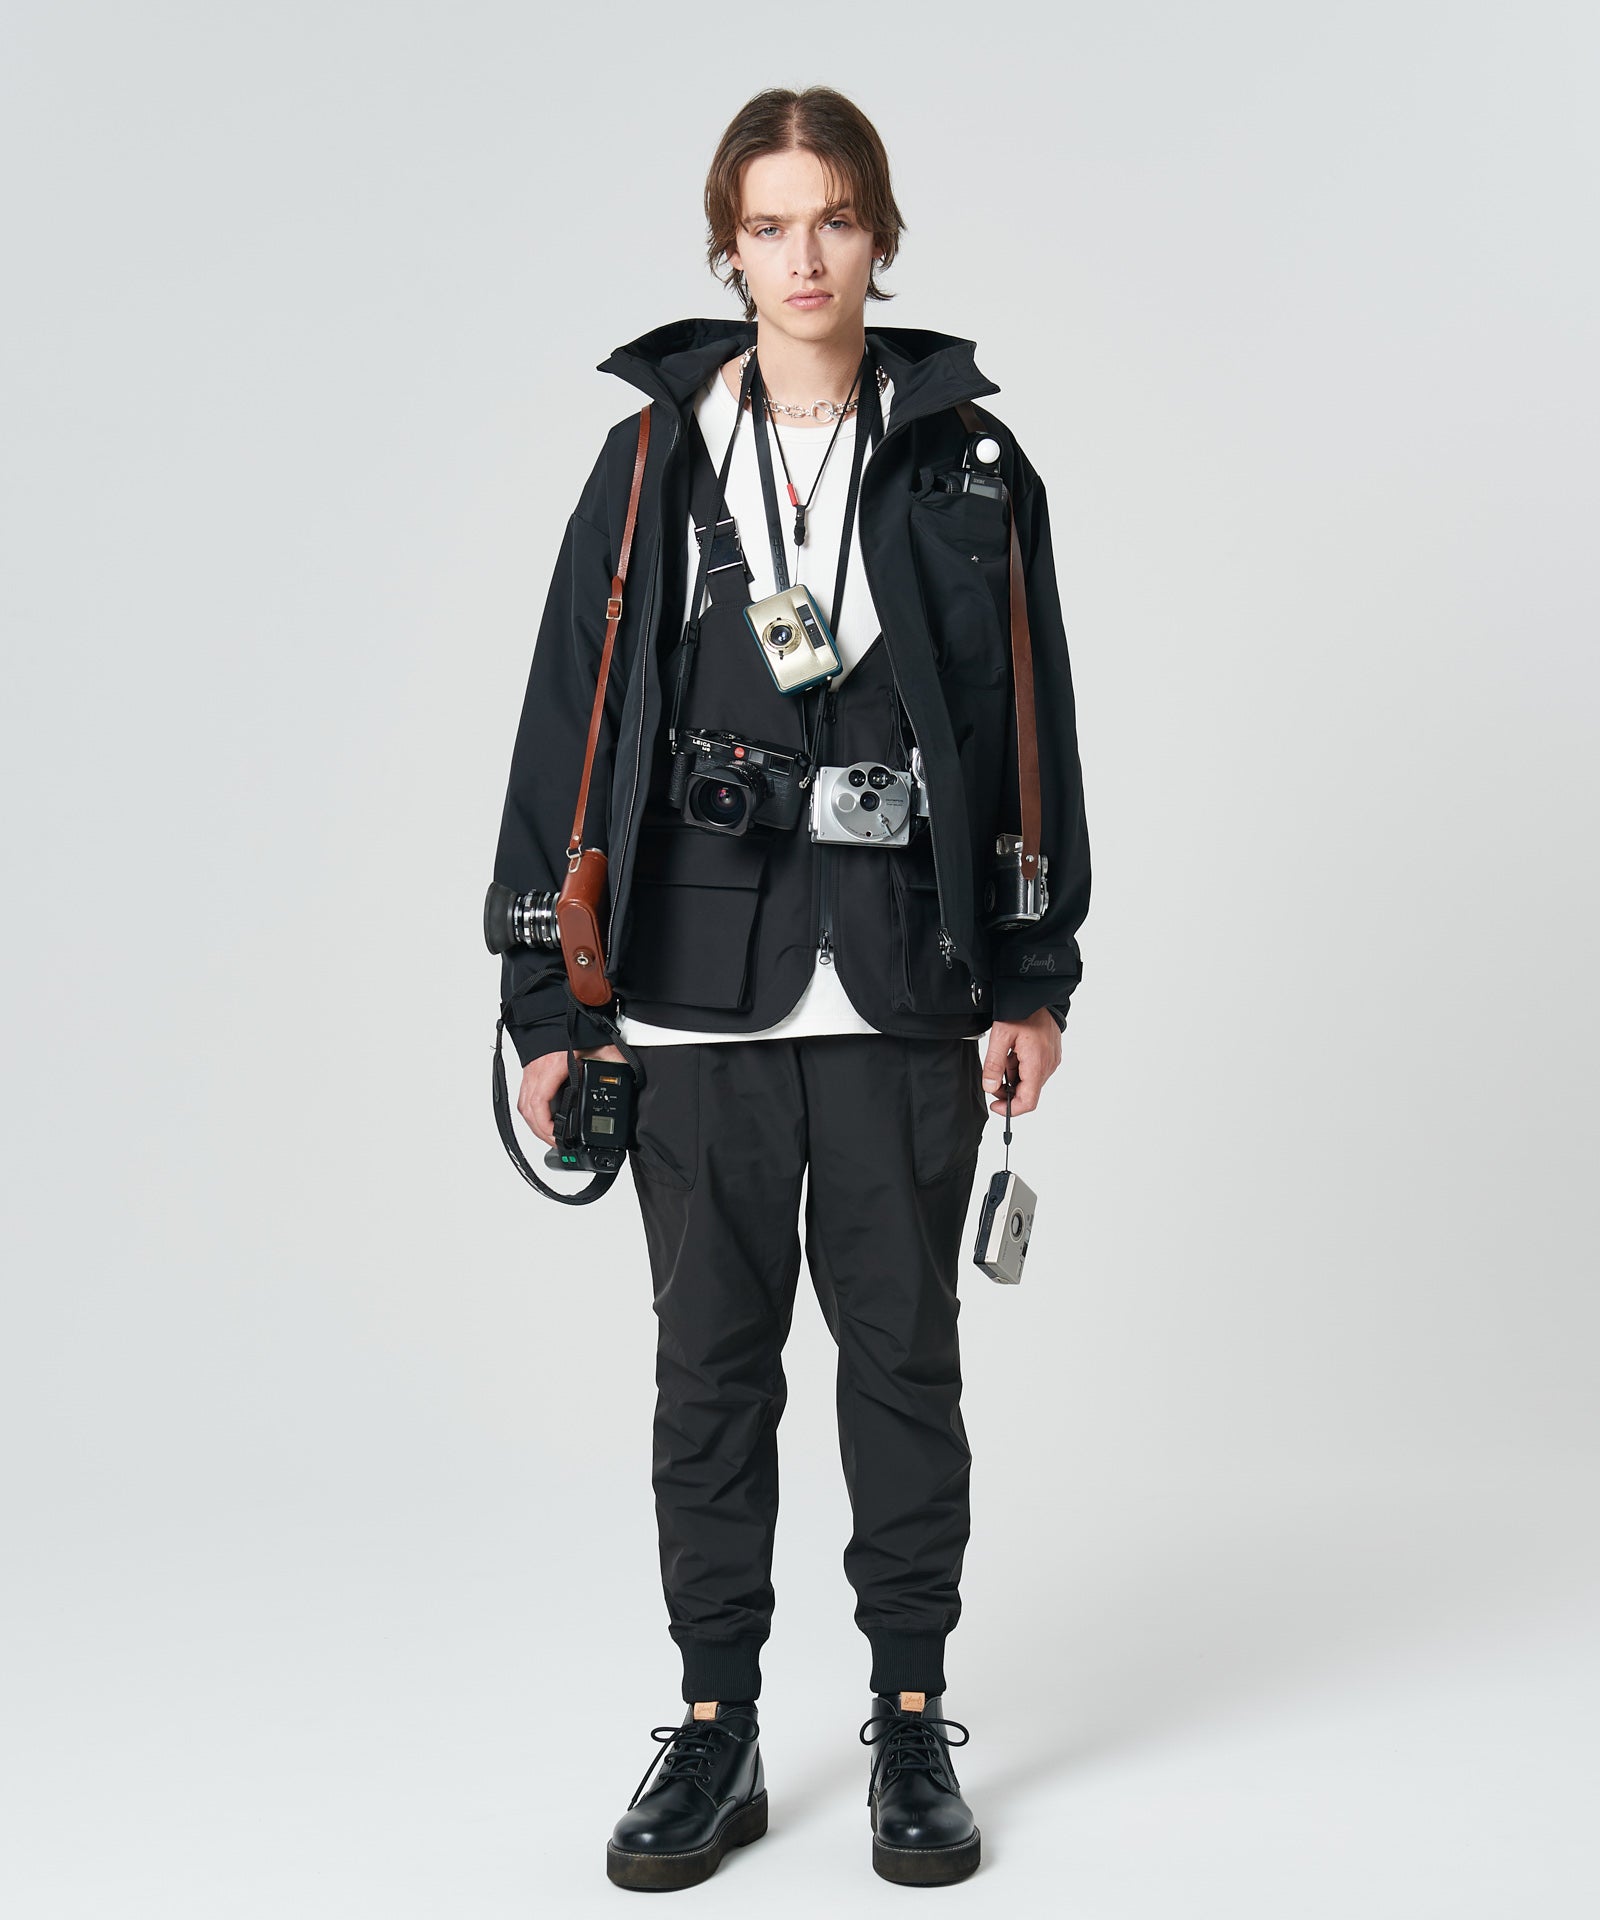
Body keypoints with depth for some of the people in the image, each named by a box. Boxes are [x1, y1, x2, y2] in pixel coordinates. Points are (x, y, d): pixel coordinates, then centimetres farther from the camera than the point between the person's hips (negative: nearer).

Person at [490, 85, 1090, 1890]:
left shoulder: (969, 464, 5)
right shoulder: (652, 464, 4)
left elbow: (1028, 731, 6)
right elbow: (569, 731, 4)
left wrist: (1033, 979, 1)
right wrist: (550, 1004, 0)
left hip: (906, 991, 0)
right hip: (697, 989, 0)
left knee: (902, 1348, 8)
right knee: (711, 1356, 7)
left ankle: (912, 1720, 22)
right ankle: (714, 1729, 20)